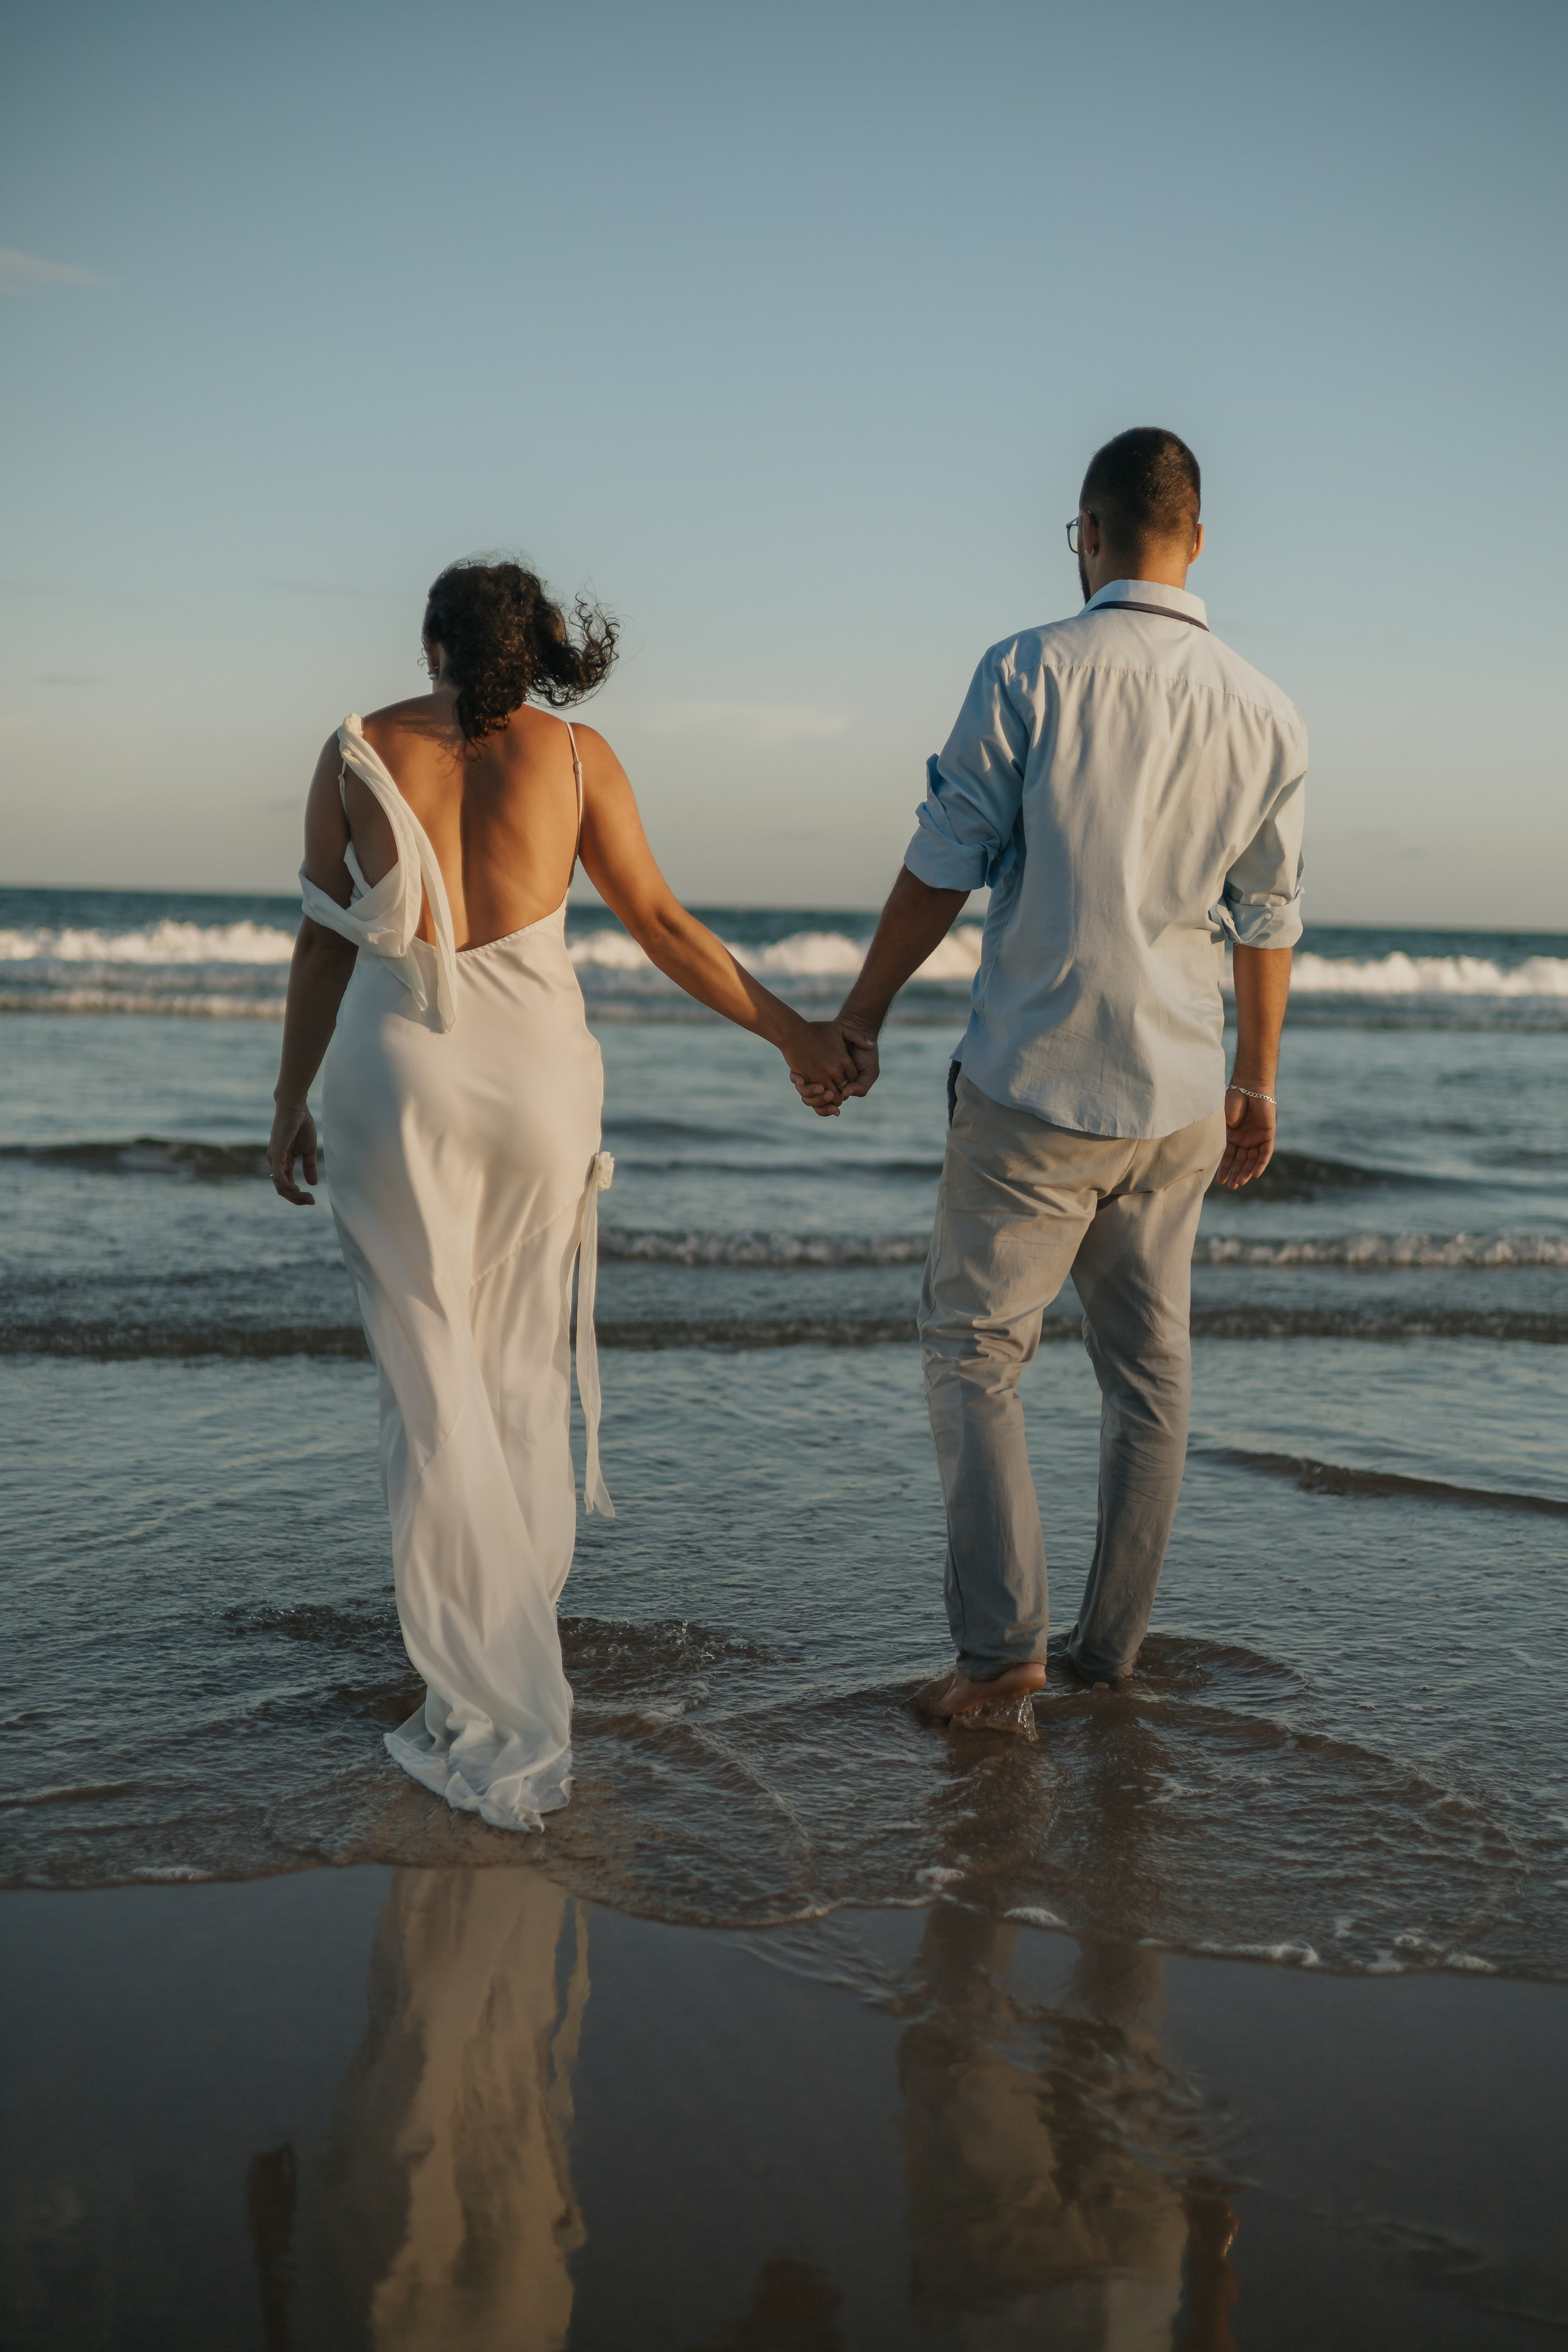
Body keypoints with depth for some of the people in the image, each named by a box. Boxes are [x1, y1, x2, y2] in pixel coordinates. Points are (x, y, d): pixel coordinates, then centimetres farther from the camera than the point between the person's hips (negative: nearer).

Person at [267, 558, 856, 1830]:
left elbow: (323, 945, 3)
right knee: (520, 1375, 16)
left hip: (393, 1074, -1)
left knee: (433, 1392, 0)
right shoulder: (576, 754, 3)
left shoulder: (356, 751, 2)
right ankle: (514, 1647, 26)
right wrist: (794, 1034, 13)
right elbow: (665, 928, 4)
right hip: (534, 1075, 2)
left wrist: (291, 1102, 12)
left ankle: (501, 1721, -1)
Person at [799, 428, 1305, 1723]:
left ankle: (1002, 1647, -1)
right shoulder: (1268, 715, 1)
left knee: (974, 1352, 6)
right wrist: (1256, 1084, 21)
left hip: (1034, 1090, -4)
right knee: (1148, 1370, 14)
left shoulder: (1032, 671, -11)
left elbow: (941, 869, -8)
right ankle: (1113, 1644, 23)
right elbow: (1268, 923, 9)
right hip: (1177, 1097, 4)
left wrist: (857, 1019, 4)